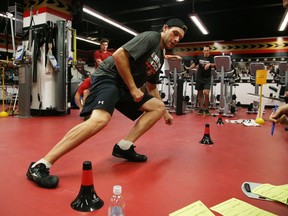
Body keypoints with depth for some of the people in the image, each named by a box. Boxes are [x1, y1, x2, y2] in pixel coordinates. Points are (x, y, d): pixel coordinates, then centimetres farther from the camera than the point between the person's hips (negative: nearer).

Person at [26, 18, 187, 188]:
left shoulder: (160, 57, 19)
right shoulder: (151, 37, -6)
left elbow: (152, 87, 28)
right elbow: (119, 55, -19)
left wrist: (165, 112, 28)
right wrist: (133, 88, -16)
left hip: (127, 87, 10)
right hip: (109, 77, -10)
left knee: (158, 107, 6)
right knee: (100, 119, -33)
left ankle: (124, 147, -6)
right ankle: (39, 166, -27)